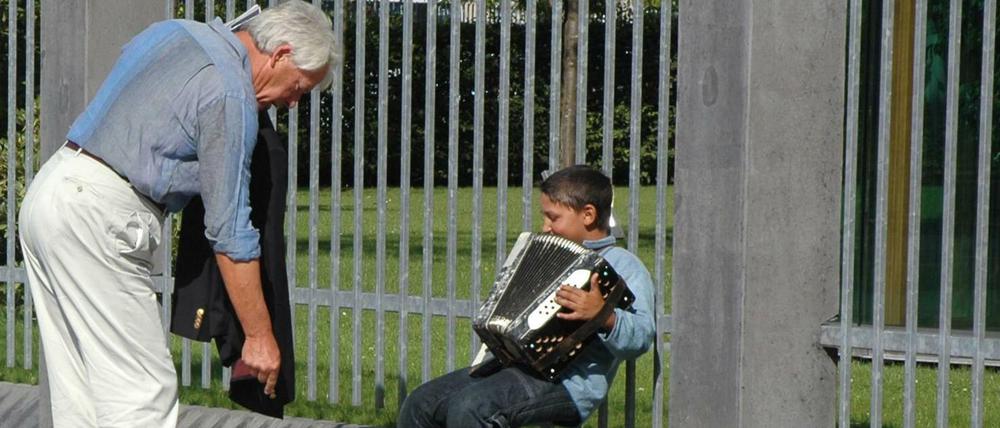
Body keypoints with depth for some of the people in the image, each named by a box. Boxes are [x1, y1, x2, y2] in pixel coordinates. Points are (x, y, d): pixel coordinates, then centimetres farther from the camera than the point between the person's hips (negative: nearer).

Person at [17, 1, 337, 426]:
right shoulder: (231, 96, -11)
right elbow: (229, 229, -11)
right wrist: (259, 336, -6)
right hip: (96, 218, -10)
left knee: (78, 390, 11)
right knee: (144, 390, -8)